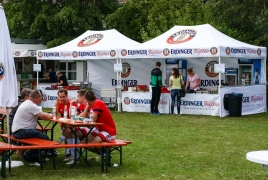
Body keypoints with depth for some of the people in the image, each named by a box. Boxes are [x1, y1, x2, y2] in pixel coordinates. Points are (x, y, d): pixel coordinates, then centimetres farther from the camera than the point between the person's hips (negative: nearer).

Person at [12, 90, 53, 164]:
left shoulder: (26, 103, 17)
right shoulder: (32, 106, -16)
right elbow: (44, 116, -19)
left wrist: (48, 115, 8)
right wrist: (50, 116, 3)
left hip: (17, 131, 11)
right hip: (21, 131, -11)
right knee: (45, 138, -14)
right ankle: (28, 156, -3)